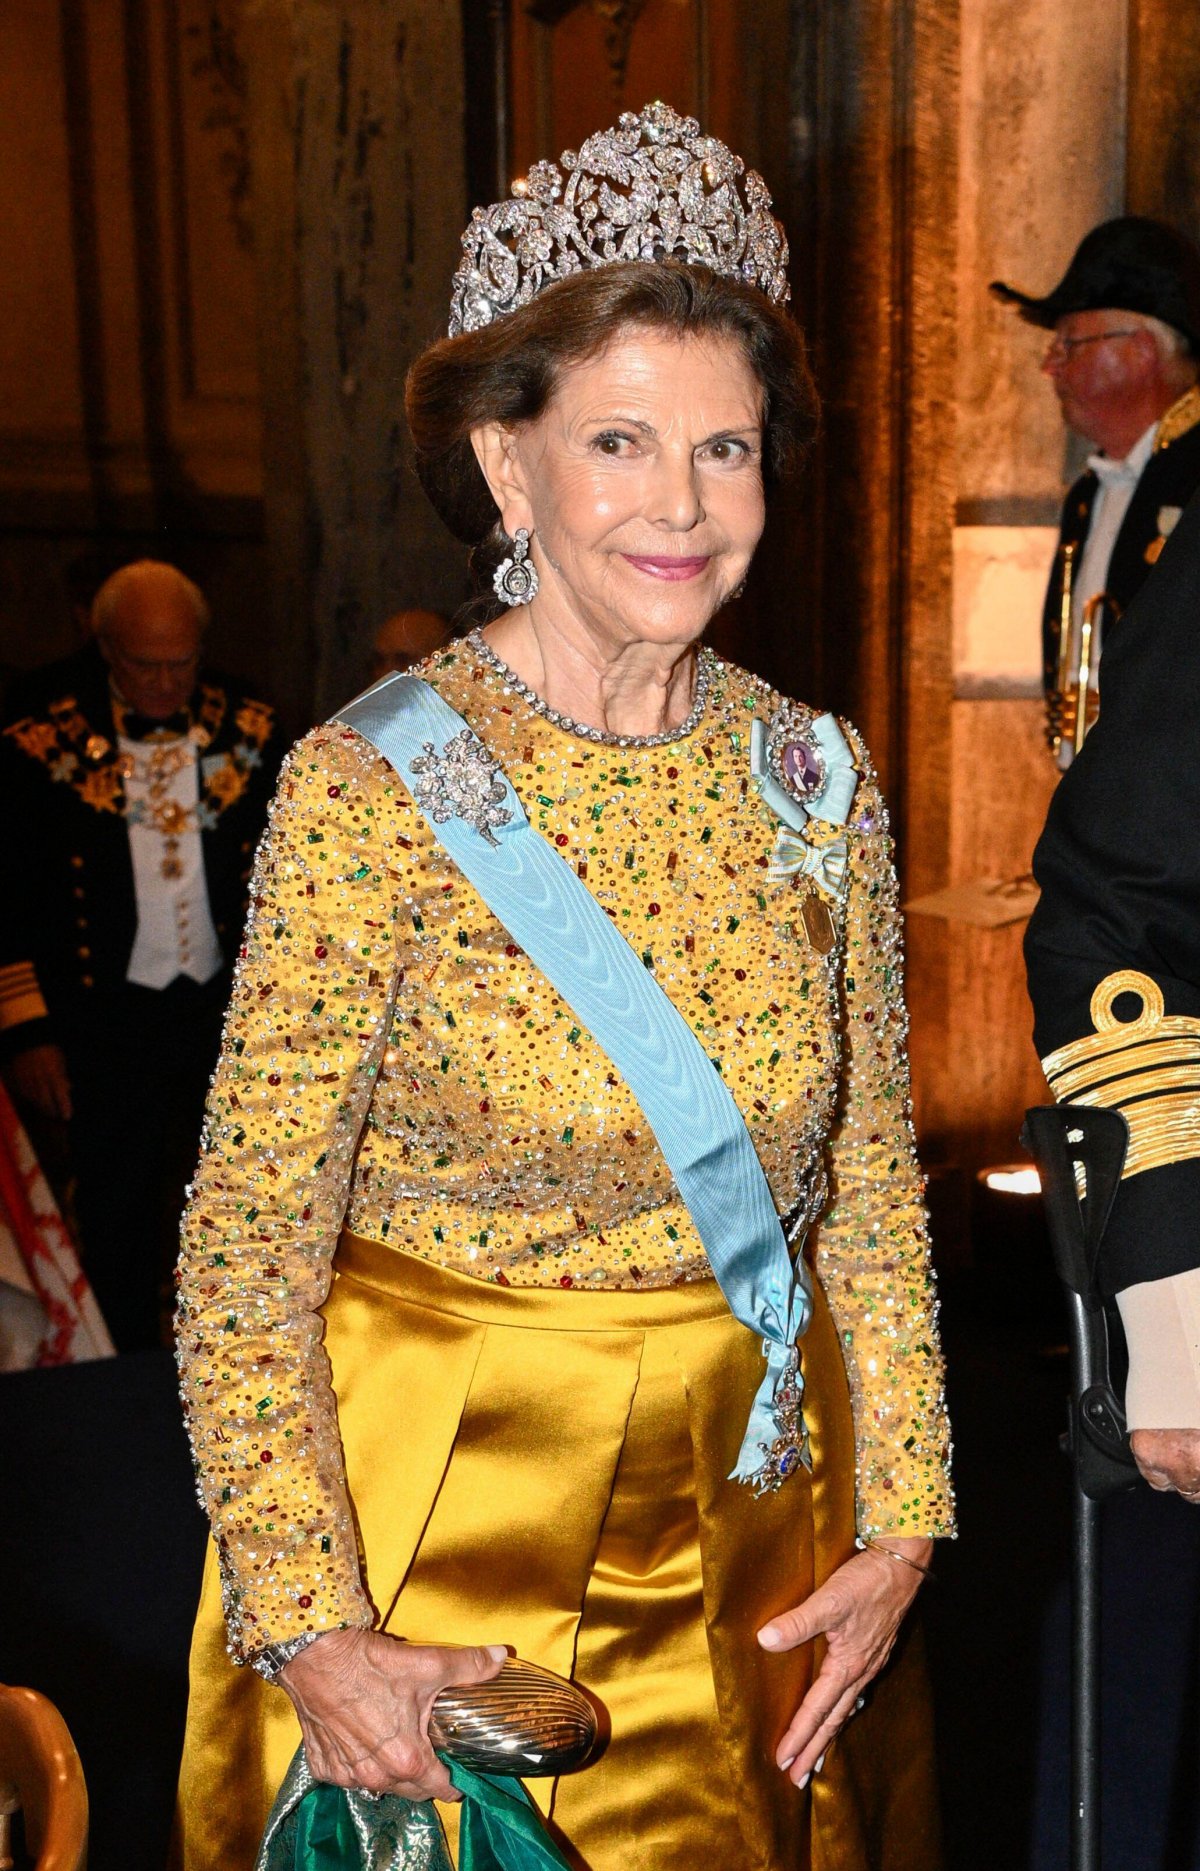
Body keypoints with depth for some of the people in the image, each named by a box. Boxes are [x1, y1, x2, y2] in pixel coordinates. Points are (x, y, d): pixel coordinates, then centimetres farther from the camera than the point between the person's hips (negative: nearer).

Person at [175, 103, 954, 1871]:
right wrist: (306, 1625, -18)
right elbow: (245, 1251, -14)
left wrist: (899, 1525, 1)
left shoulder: (816, 775, -2)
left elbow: (874, 1181, 5)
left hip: (752, 1525, 4)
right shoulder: (371, 790, -15)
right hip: (432, 1526, -3)